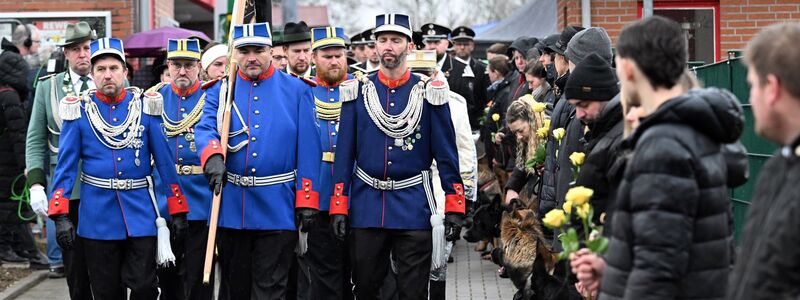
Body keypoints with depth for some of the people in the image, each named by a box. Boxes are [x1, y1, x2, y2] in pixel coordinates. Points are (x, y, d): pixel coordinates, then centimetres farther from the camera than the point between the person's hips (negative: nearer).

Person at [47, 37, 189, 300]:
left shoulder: (145, 106, 0)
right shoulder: (79, 110, -1)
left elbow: (164, 160, 2)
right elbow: (66, 165, -2)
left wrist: (178, 211, 0)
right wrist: (60, 215, -10)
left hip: (141, 211, 0)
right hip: (98, 216, 0)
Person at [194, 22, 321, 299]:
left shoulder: (297, 91, 3)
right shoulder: (220, 90, 8)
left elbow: (308, 150, 0)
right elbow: (205, 129, -7)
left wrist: (307, 202, -6)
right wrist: (213, 157, -29)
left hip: (278, 210, -2)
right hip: (231, 207, 2)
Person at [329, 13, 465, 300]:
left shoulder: (429, 92, -1)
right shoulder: (357, 91, 3)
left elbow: (446, 154, -1)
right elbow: (345, 153, 3)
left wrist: (454, 208, -5)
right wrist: (339, 208, -2)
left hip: (414, 209, -2)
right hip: (366, 208, 2)